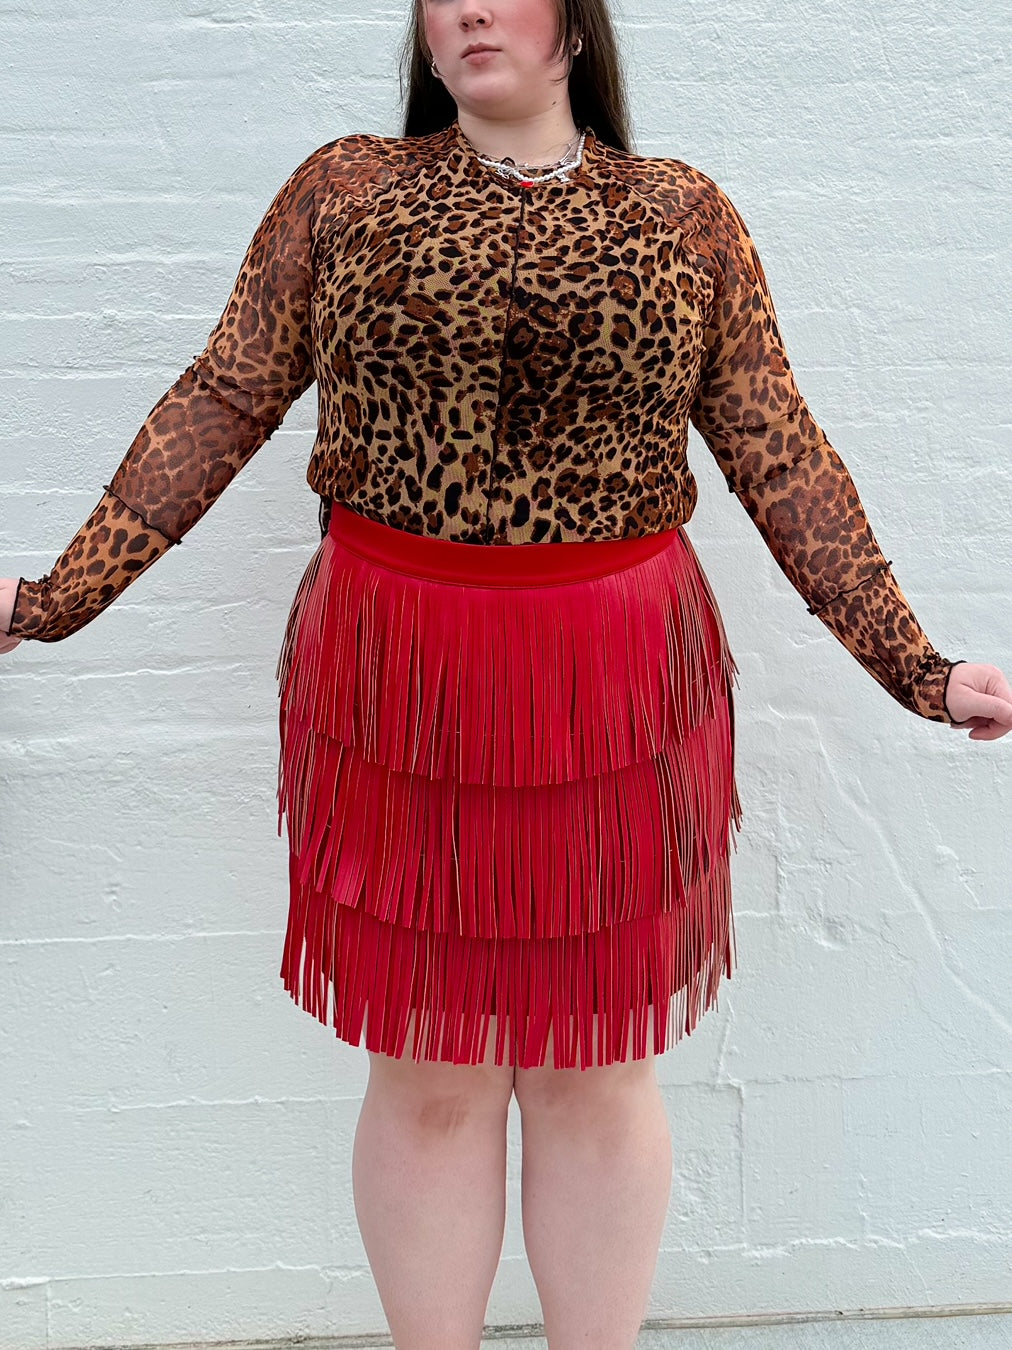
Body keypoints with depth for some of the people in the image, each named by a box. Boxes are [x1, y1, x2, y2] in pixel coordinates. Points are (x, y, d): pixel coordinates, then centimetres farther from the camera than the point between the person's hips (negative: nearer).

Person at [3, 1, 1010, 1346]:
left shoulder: (685, 215, 6)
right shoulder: (343, 189, 6)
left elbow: (780, 453, 6)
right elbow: (222, 402, 6)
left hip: (618, 692, 0)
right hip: (398, 681, 0)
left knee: (596, 1068, 11)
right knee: (429, 1071, 9)